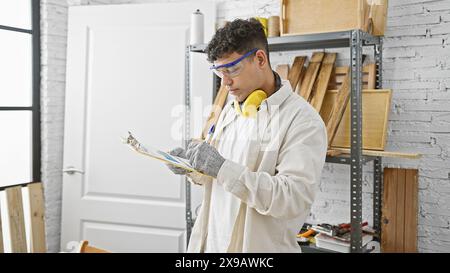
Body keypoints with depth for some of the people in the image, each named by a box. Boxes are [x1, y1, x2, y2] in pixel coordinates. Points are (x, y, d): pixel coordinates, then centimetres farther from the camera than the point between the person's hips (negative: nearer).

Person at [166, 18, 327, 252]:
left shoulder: (303, 120, -16)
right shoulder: (229, 110, 7)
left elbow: (294, 198, -24)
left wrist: (222, 168, -28)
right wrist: (192, 167, -5)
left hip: (260, 246, -6)